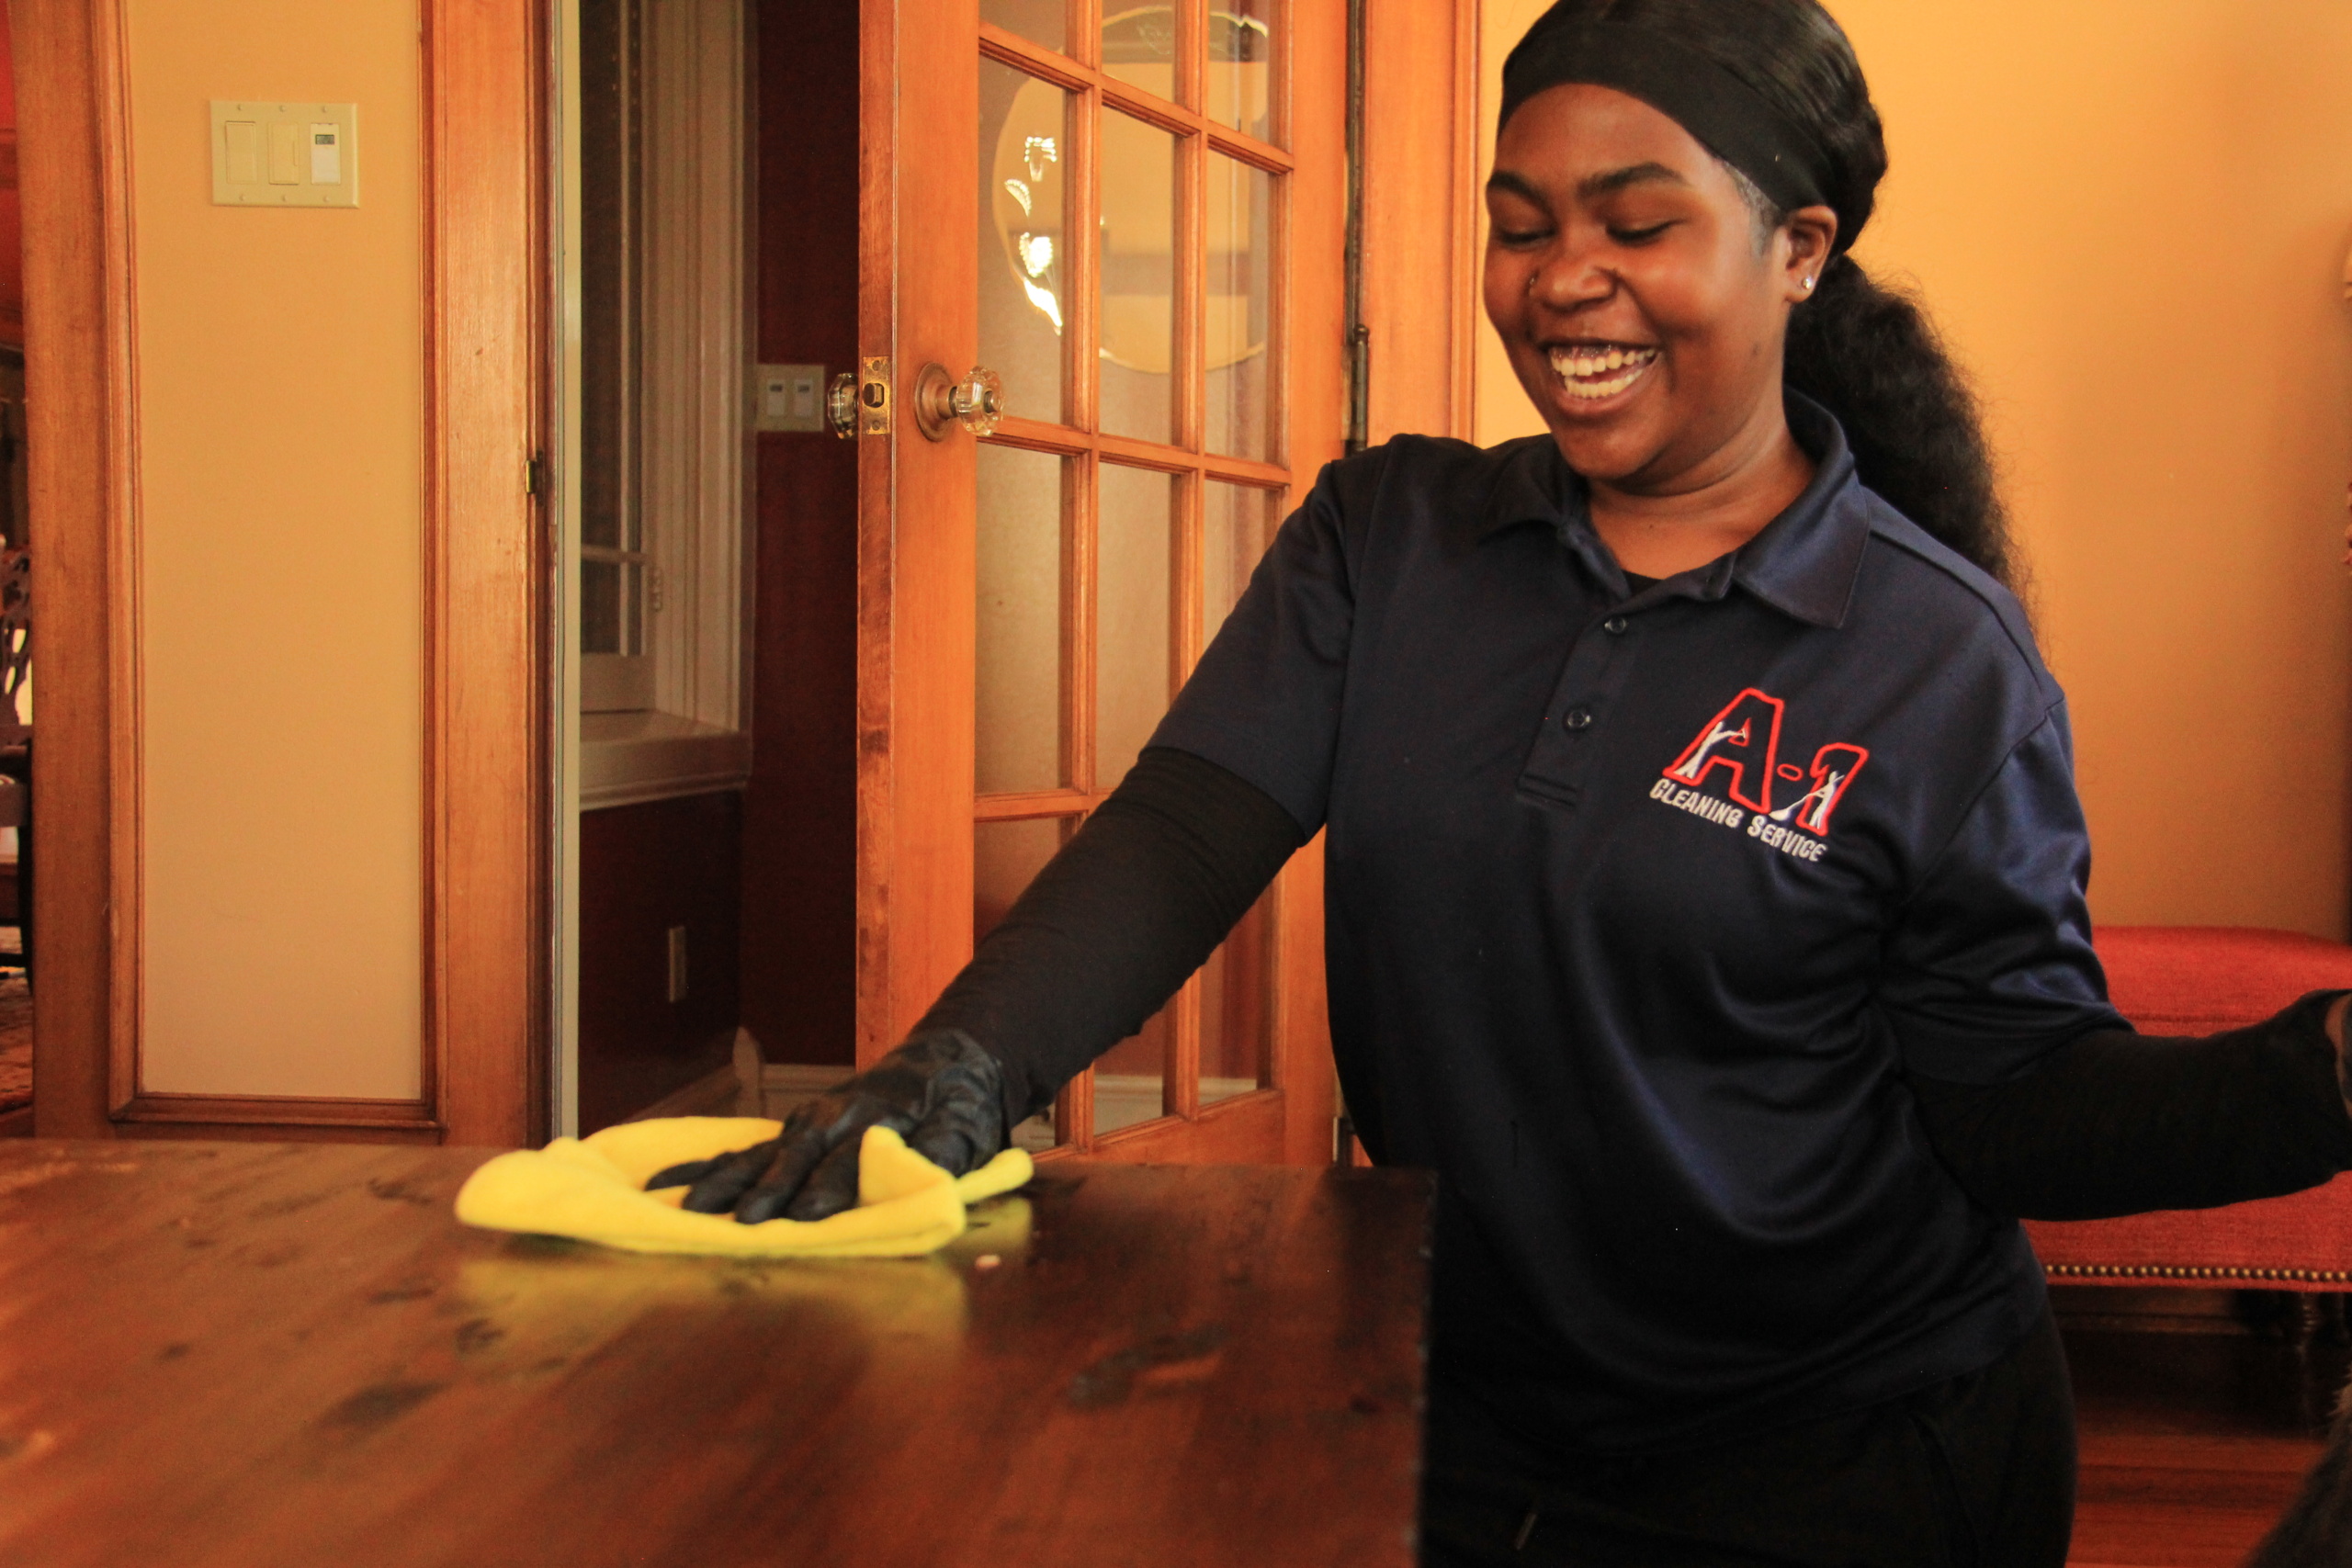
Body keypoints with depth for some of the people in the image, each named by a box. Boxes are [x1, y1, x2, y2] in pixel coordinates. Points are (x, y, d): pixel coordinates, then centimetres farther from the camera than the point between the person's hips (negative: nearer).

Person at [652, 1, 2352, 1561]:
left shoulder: (1942, 661, -11)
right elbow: (1186, 831, -12)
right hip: (1458, 1418, 4)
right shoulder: (1384, 537, -1)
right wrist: (957, 1071, -28)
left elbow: (2018, 1104, -8)